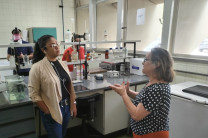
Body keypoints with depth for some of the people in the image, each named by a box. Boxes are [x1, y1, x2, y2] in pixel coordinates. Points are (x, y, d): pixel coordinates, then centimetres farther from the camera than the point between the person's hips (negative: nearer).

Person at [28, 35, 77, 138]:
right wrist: (47, 112, -13)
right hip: (52, 112, -5)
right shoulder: (37, 68, -15)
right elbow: (33, 94, -13)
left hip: (67, 107, 6)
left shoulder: (63, 64, 2)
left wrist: (73, 104, 5)